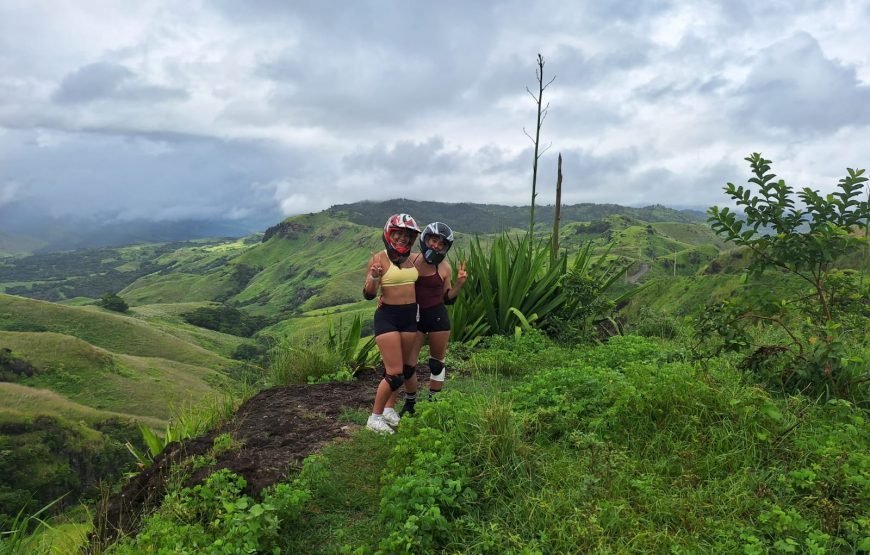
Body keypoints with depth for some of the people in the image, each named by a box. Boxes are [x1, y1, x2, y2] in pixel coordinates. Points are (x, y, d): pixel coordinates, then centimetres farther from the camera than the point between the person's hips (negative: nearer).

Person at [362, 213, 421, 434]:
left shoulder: (412, 259, 5)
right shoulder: (379, 259, -12)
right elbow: (368, 294, -16)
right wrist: (374, 277, -33)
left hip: (410, 316, 6)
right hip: (387, 317, -6)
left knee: (403, 369, 14)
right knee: (395, 374, -8)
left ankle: (388, 408, 34)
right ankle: (375, 417, 10)